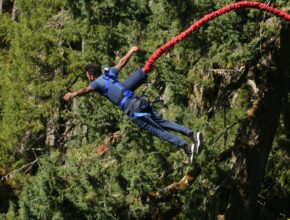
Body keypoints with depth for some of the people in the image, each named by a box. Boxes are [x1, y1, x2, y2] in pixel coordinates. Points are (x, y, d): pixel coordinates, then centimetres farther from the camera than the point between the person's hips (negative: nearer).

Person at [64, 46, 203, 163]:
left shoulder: (98, 82, 1)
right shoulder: (110, 74, 20)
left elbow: (87, 90, -19)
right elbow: (122, 62, 34)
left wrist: (74, 94, -27)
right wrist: (131, 51, 49)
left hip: (132, 110, -7)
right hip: (140, 102, 7)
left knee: (157, 131, -6)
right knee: (163, 123, 12)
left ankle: (187, 147, -12)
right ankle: (192, 134, 4)